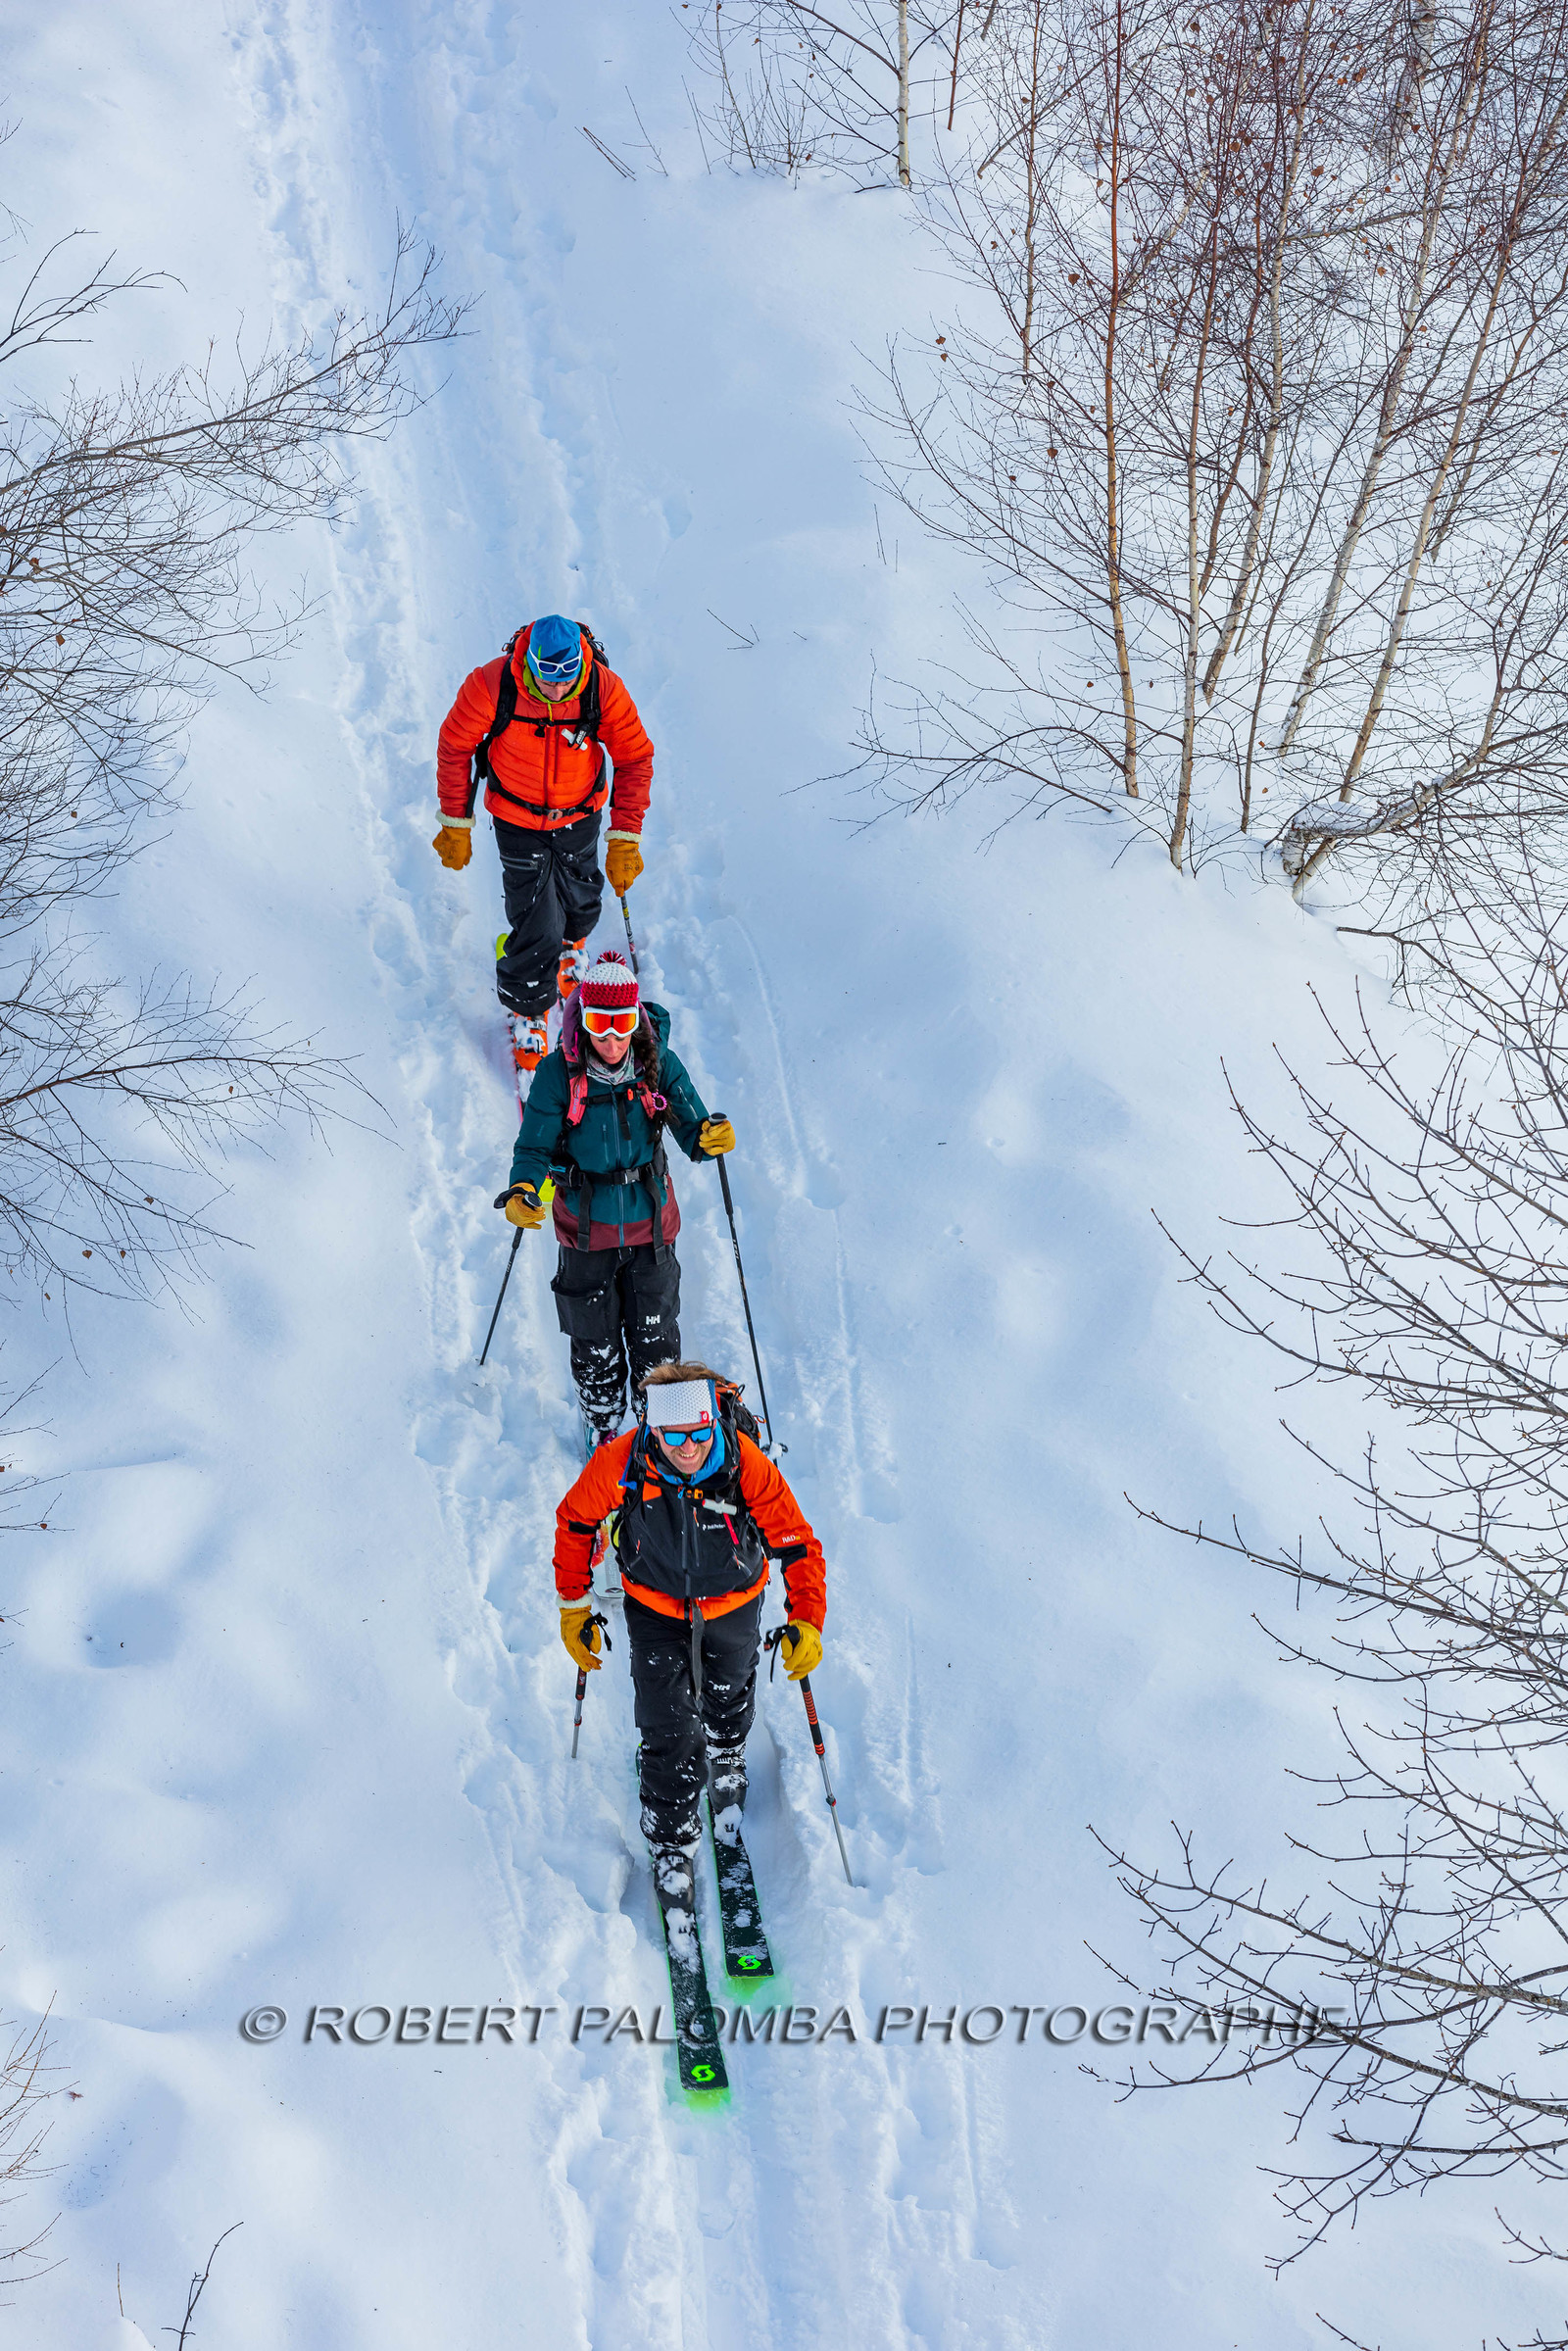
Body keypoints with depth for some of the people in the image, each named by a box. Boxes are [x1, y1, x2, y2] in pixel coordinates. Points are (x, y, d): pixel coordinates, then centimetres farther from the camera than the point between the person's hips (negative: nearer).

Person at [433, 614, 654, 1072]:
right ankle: (527, 1010, 25)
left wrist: (624, 840, -14)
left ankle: (570, 940, 59)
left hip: (580, 817, 2)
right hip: (517, 821, -2)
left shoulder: (605, 690, -25)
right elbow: (454, 747, -11)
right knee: (536, 929, -3)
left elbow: (635, 759, -11)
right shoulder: (491, 686, -28)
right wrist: (455, 824, -5)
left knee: (578, 904, 20)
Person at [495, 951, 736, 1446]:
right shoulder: (559, 1072, -15)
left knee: (655, 1337, 12)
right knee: (594, 1342, 14)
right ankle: (602, 1427, 40)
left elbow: (691, 1130, -8)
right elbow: (535, 1146, -9)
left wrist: (710, 1138, -31)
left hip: (650, 1221, 1)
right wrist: (523, 1191, -29)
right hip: (586, 1226, 0)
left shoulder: (658, 1063, -12)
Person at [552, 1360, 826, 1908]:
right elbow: (575, 1522, -12)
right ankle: (671, 1843, 25)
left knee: (728, 1701, 27)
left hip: (733, 1605, 1)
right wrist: (573, 1607, -8)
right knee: (670, 1734, -1)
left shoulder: (747, 1466, -34)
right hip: (656, 1610, -1)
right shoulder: (621, 1464, -31)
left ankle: (727, 1766, 61)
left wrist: (806, 1620, -37)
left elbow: (798, 1544, -26)